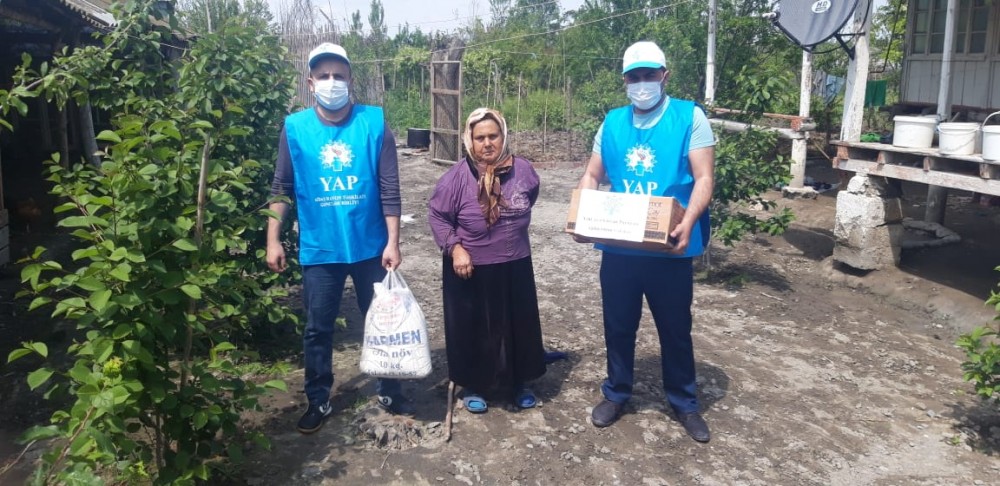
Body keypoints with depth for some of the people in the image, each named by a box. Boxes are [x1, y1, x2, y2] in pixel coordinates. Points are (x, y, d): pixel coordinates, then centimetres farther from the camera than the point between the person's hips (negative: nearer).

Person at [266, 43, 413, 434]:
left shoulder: (375, 124, -6)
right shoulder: (295, 128, -4)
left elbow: (389, 189, -6)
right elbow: (282, 188, 2)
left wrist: (392, 241, -9)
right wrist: (273, 240, -2)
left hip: (370, 247, 0)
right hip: (319, 249, 1)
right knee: (317, 328, 11)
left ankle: (388, 391, 32)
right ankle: (318, 401, 28)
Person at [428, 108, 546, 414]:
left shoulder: (523, 170, -5)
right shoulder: (457, 176, -15)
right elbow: (437, 216, -8)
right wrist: (455, 248, -18)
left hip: (515, 267, 4)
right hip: (471, 269, -3)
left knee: (518, 326, 14)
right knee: (472, 329, 8)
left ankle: (519, 383, 33)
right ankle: (474, 386, 28)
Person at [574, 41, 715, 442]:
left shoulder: (689, 117, -5)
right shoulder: (612, 122, 7)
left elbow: (703, 178, -10)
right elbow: (591, 176, 10)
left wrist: (688, 222, -27)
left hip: (668, 248, -3)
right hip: (618, 246, 3)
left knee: (675, 328, 12)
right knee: (618, 325, 15)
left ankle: (684, 402, 30)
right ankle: (616, 393, 34)